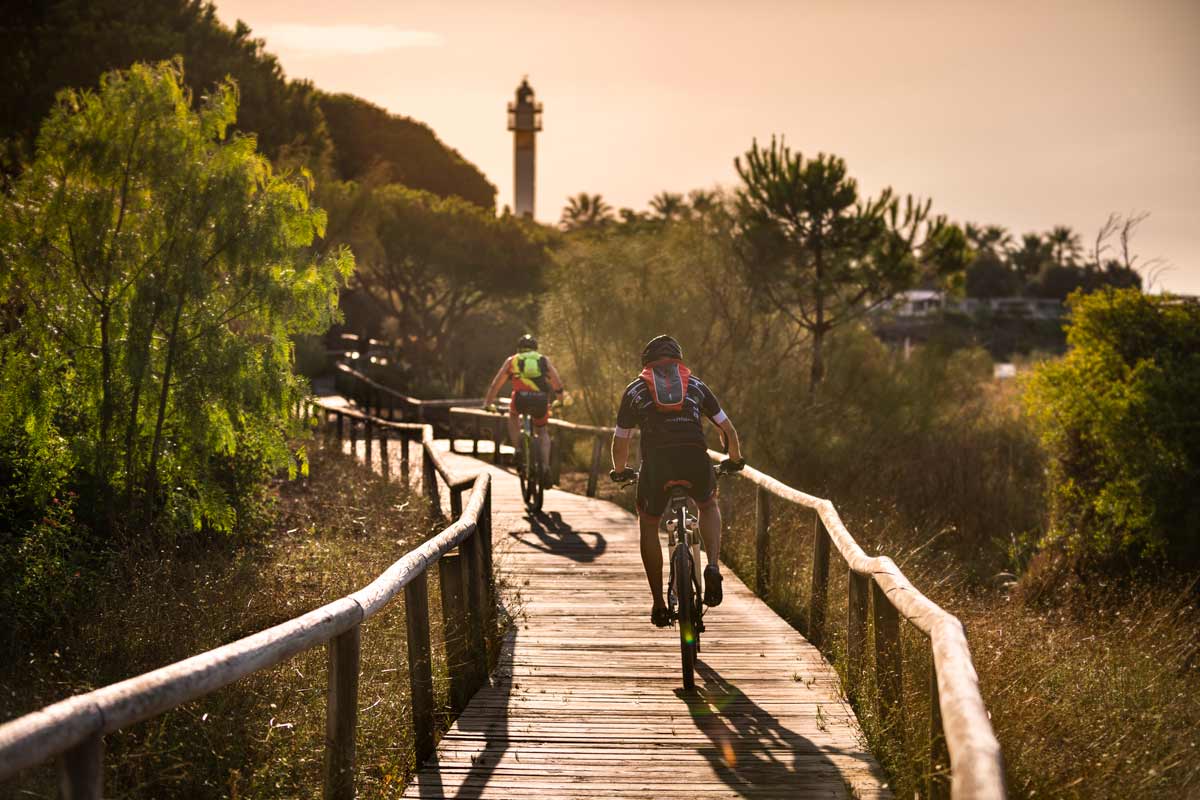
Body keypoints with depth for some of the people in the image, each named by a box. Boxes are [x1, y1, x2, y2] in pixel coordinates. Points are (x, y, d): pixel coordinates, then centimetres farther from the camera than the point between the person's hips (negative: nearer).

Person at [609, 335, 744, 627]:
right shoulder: (695, 385, 26)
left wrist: (619, 471, 48)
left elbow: (620, 441, 28)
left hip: (656, 462, -1)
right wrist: (735, 460, 48)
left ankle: (659, 605, 18)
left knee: (648, 524, 24)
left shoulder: (635, 390, 24)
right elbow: (728, 429, 29)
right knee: (708, 505, 33)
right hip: (695, 460, 1)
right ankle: (713, 566, 7)